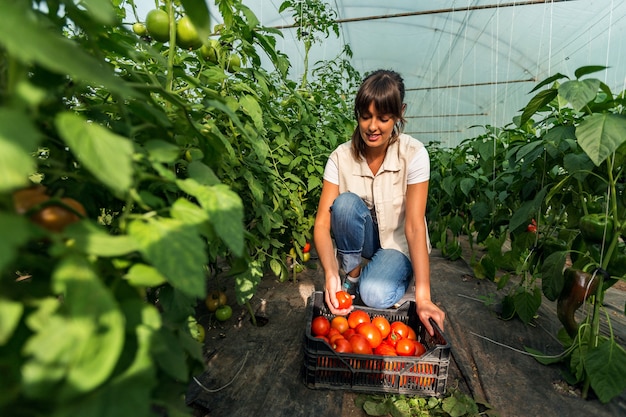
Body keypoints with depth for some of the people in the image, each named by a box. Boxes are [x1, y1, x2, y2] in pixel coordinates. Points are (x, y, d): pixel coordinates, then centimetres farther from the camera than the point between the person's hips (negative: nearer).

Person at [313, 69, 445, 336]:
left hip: (398, 245, -2)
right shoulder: (341, 157, -16)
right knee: (346, 203, -30)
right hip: (360, 243, 3)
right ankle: (352, 276, -7)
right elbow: (322, 222, -21)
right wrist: (330, 273, -38)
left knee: (375, 295, -31)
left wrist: (423, 297, -33)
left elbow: (414, 225, -26)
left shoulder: (413, 154, -21)